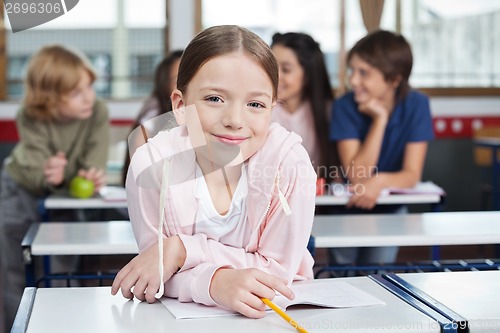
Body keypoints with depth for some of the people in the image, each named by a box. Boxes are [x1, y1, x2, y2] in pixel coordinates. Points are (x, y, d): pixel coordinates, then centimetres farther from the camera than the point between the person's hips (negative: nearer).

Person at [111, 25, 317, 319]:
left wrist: (181, 248, -22)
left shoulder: (290, 163, -20)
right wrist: (217, 282, -34)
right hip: (184, 315, 0)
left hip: (274, 309, 1)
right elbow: (161, 276, -14)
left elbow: (279, 269, -14)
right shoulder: (151, 165, -17)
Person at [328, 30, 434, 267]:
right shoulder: (345, 107, -18)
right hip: (348, 207, 0)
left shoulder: (416, 105, -14)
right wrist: (380, 120, -27)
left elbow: (412, 174, -16)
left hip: (389, 209, 1)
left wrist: (380, 181, -38)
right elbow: (357, 177, -23)